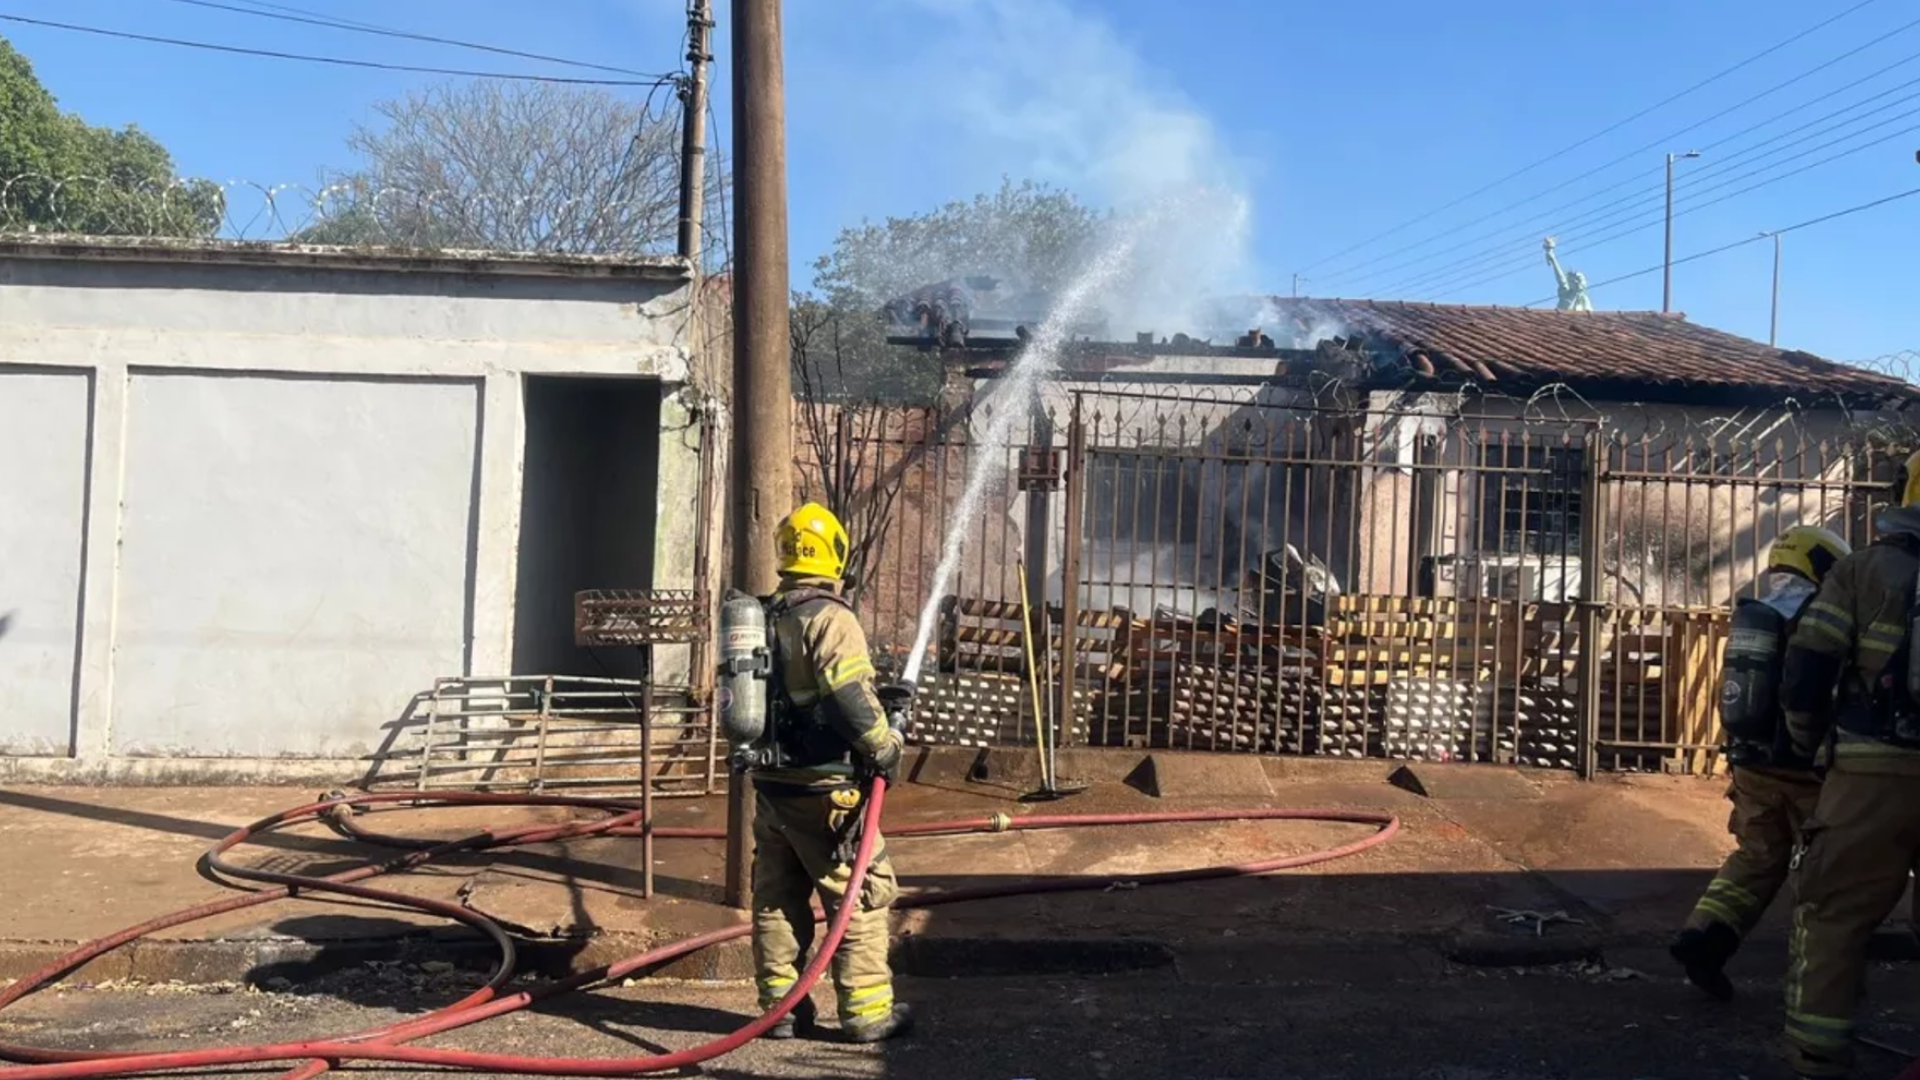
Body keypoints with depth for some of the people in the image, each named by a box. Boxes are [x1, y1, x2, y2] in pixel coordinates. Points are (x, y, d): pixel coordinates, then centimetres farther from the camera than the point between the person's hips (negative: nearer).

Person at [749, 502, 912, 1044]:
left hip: (769, 780, 8)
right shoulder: (829, 617, -15)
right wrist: (885, 747, -12)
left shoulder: (764, 619, 12)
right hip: (821, 785, -8)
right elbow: (851, 696, -24)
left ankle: (780, 1006, 19)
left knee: (776, 897, 13)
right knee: (860, 894, 1)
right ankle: (867, 1010, 5)